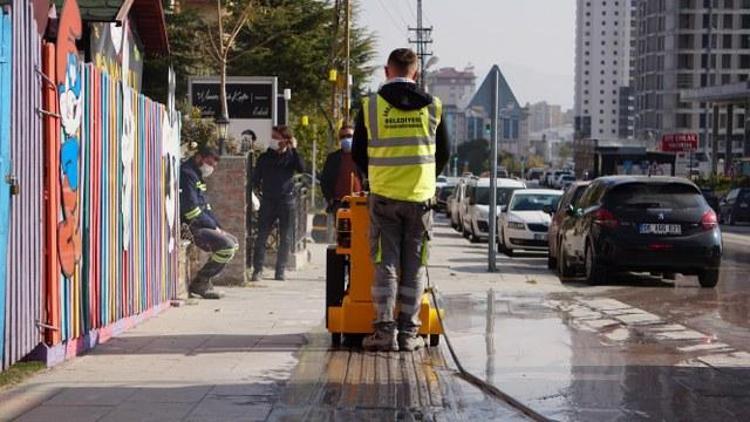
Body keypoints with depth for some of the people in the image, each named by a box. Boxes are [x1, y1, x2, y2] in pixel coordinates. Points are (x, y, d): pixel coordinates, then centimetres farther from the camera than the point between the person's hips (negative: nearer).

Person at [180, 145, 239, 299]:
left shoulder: (198, 177, 21)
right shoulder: (187, 174, -14)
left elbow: (205, 206, 22)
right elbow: (191, 208, -21)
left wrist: (217, 227, 8)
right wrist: (213, 226, -14)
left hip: (201, 226, 11)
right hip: (190, 228, -11)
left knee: (233, 242, 16)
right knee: (227, 246, -21)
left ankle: (204, 281, 9)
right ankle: (199, 283, -10)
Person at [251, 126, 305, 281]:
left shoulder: (291, 156, 3)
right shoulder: (265, 157, 7)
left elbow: (301, 168, -16)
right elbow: (256, 177, 14)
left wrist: (294, 149, -18)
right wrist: (257, 188, 2)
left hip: (286, 200, 0)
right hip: (268, 201, 0)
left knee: (285, 238, 3)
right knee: (262, 236, -5)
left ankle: (280, 271, 11)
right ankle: (258, 270, -3)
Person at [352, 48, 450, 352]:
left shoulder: (371, 106, -2)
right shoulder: (433, 106, 2)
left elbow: (358, 155, 7)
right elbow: (443, 154, 12)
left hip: (384, 198, -1)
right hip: (421, 198, 1)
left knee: (386, 264, 3)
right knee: (414, 267, 6)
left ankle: (385, 331, -3)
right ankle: (409, 332, 6)